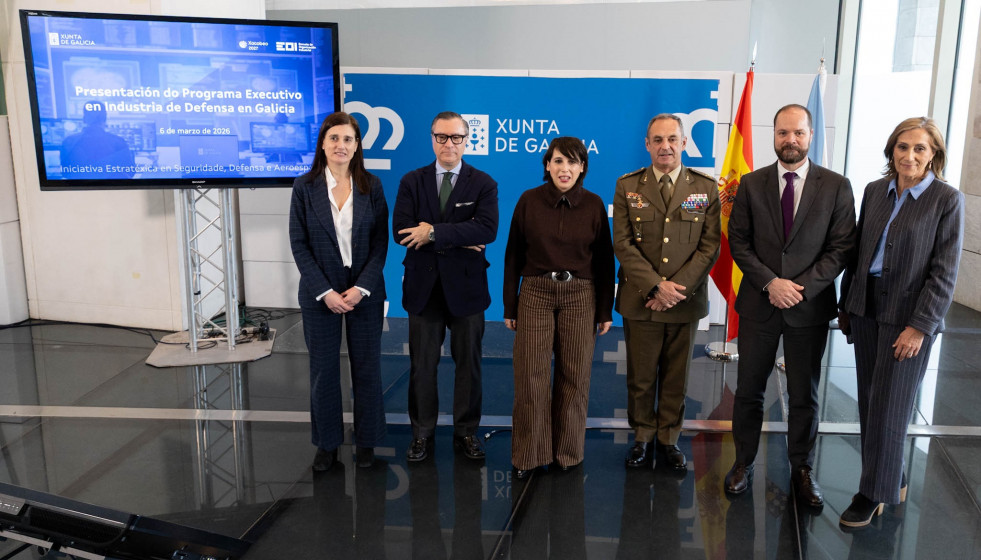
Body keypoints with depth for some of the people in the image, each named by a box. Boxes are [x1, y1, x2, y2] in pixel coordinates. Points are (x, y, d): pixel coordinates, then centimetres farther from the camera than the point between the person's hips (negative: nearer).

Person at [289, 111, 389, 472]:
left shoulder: (371, 186, 0)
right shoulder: (305, 186, -2)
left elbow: (381, 242, -1)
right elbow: (299, 243, -4)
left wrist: (362, 287, -12)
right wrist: (325, 291, -11)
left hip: (365, 291, 1)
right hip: (320, 292, 0)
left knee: (367, 367, 8)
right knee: (323, 370, 8)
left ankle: (367, 441, 24)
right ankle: (327, 443, 25)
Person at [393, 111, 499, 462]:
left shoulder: (483, 183, -2)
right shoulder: (412, 182, 3)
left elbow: (487, 229, -19)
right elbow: (401, 232, -10)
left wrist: (434, 232, -23)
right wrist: (458, 242, -17)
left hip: (465, 287, -1)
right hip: (424, 286, 1)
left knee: (468, 363, 10)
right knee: (422, 364, 10)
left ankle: (466, 432, 26)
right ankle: (422, 433, 26)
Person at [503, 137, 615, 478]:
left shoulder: (594, 205, 1)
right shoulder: (529, 201, -2)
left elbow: (604, 260, 5)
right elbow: (513, 256, 2)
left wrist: (606, 310, 3)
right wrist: (510, 306, 1)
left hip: (580, 296, 1)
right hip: (535, 293, -1)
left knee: (575, 376, 6)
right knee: (531, 377, -1)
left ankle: (568, 452, 22)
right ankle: (529, 455, 14)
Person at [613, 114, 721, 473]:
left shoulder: (706, 188, 2)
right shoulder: (627, 186, 1)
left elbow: (710, 247, -3)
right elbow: (623, 244, -5)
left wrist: (677, 288, -14)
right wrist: (656, 286, -15)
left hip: (686, 301, 1)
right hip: (640, 301, 0)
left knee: (676, 377, 11)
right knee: (641, 376, 9)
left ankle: (669, 439, 26)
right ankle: (643, 437, 26)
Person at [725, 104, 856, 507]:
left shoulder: (836, 187, -1)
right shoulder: (751, 184, 2)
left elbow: (841, 247, -4)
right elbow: (738, 243, -1)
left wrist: (802, 287, -15)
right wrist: (770, 283, -14)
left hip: (810, 307, 0)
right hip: (759, 304, 1)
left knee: (805, 395, 11)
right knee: (749, 390, 9)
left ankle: (802, 470, 27)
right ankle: (744, 462, 26)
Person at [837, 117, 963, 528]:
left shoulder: (947, 200, -7)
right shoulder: (875, 191, 7)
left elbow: (944, 273, -10)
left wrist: (919, 326, -15)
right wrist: (846, 304, 11)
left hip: (908, 315, -5)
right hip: (867, 309, 5)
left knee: (888, 407, 1)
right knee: (869, 403, 11)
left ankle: (874, 493, 15)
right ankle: (892, 478, 29)